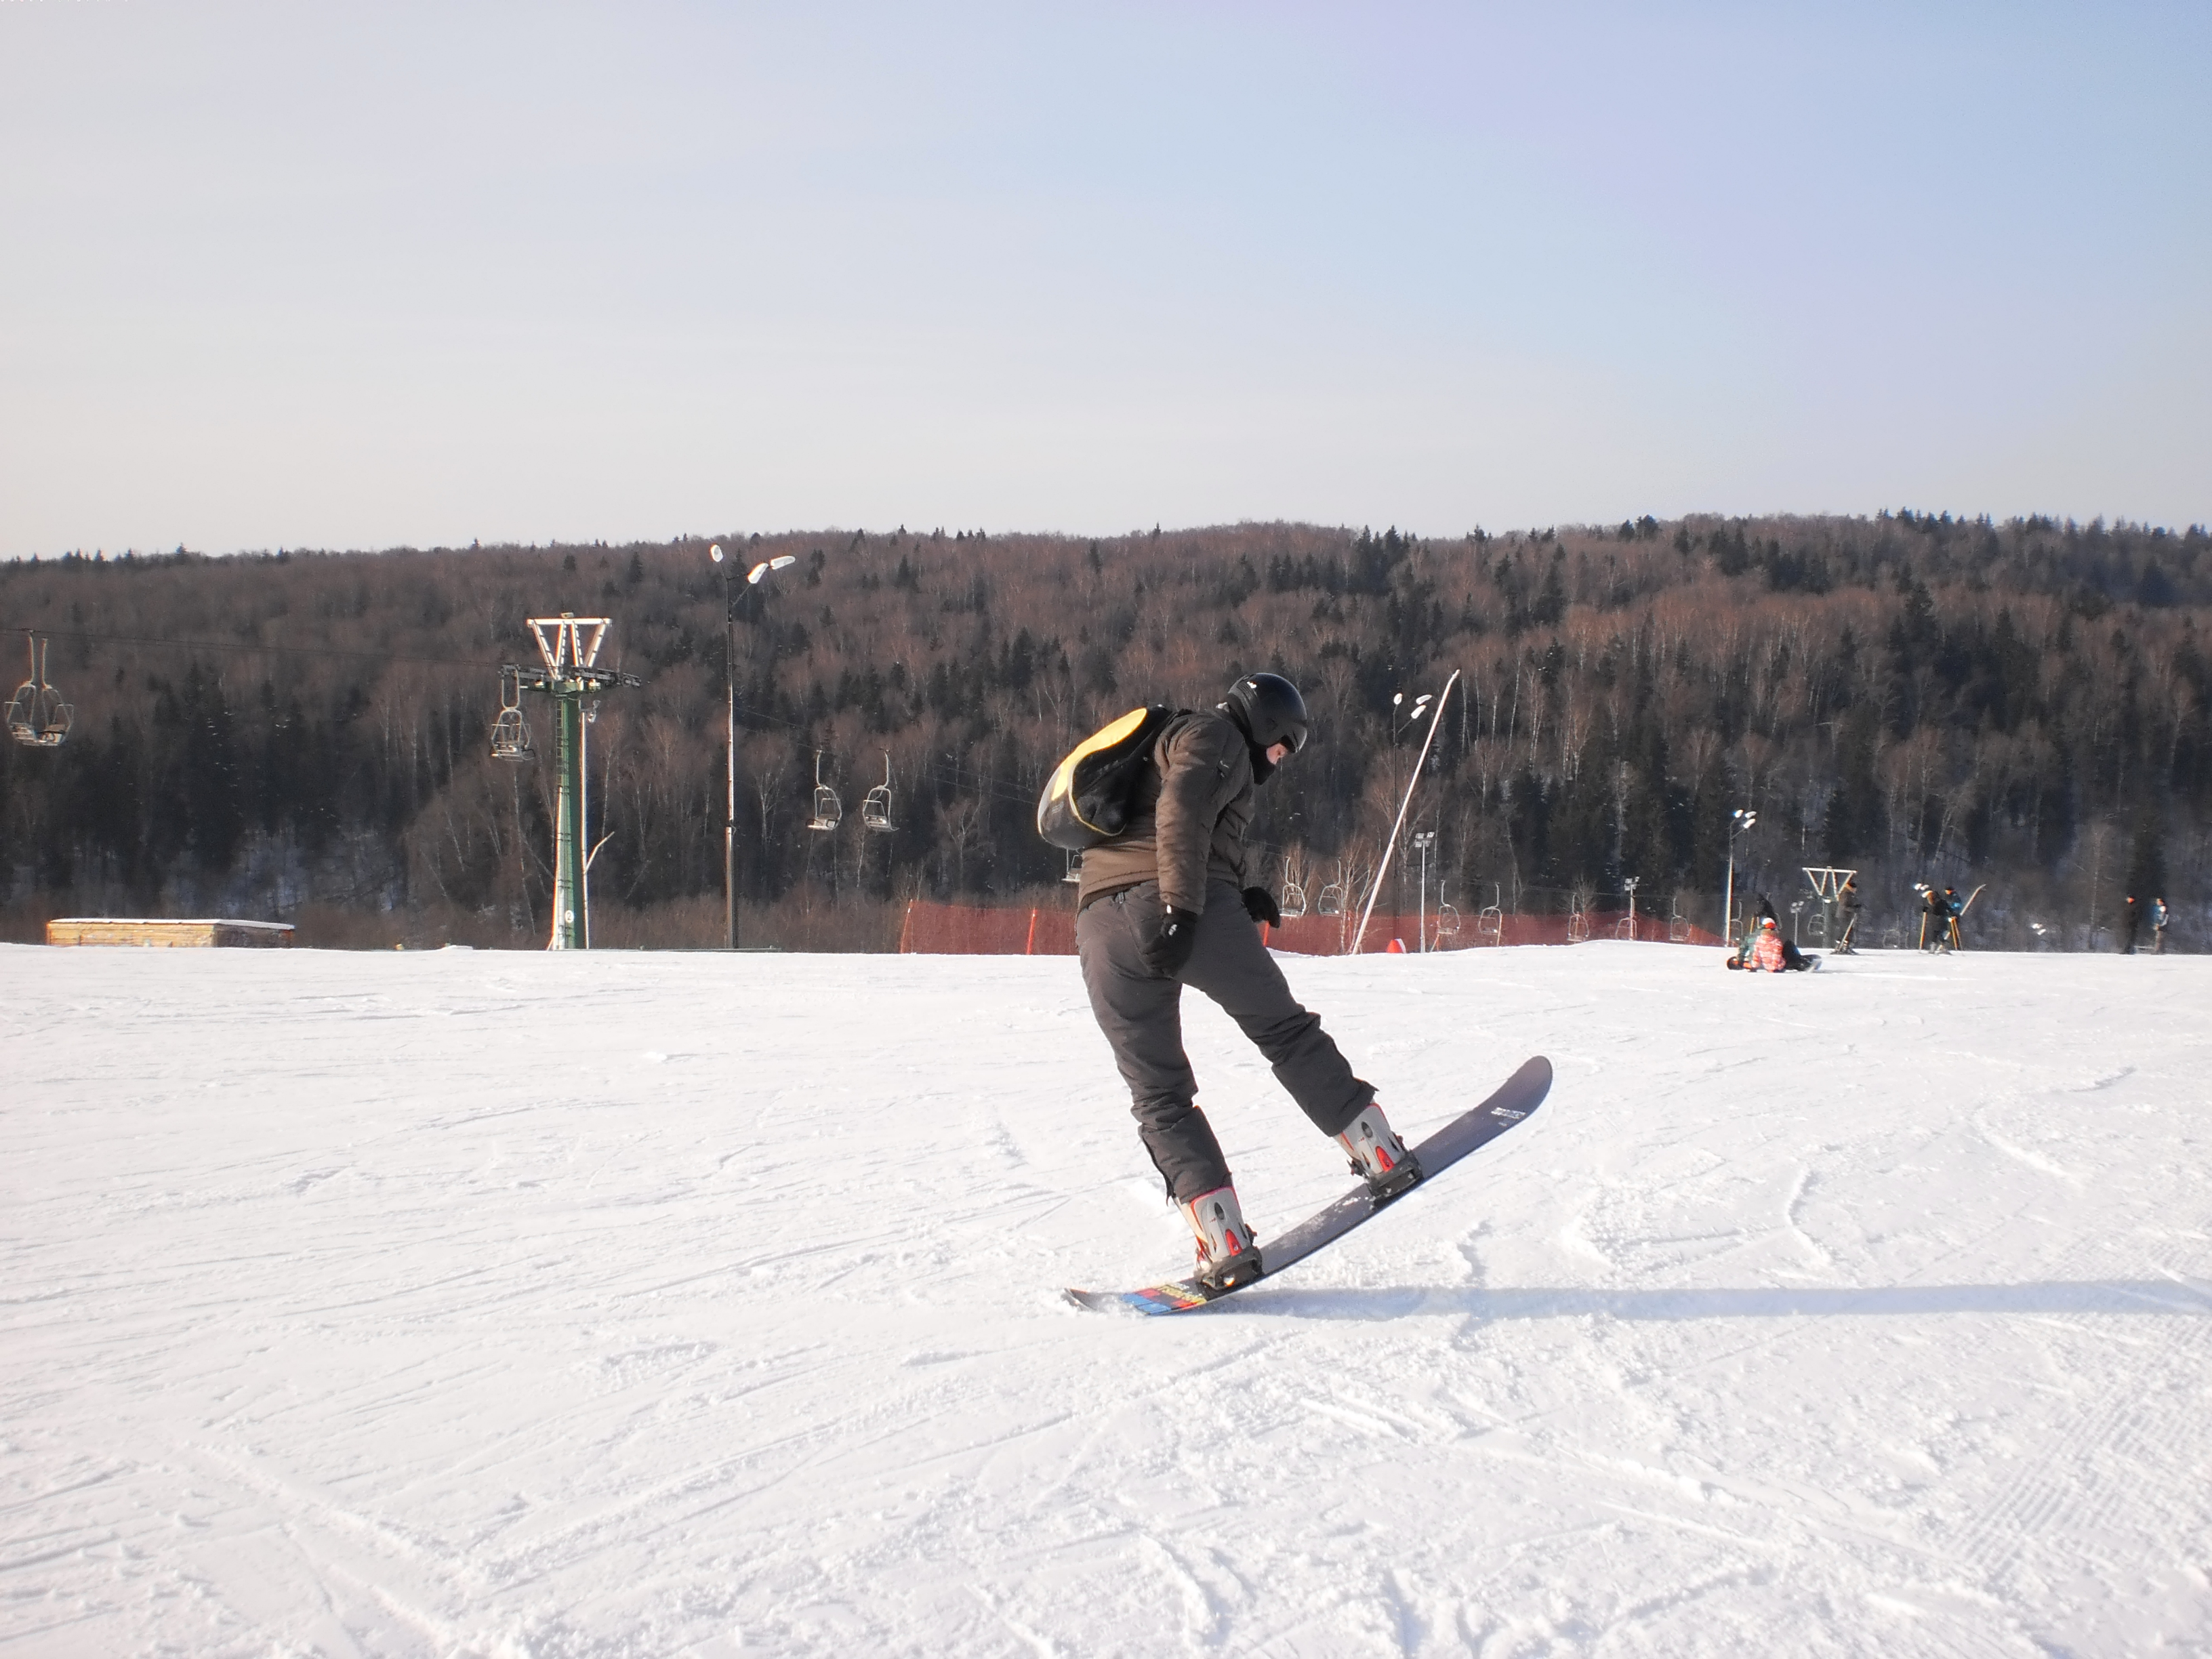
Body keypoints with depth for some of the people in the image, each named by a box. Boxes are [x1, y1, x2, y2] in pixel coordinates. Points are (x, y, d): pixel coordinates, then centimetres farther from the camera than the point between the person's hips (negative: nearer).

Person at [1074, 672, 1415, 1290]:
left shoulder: (1167, 743, 37)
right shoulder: (1216, 735, 10)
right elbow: (1181, 807, -11)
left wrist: (1243, 890, 12)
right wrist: (1180, 908, -20)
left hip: (1101, 920, 7)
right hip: (1185, 911, -7)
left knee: (1158, 1092, 5)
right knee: (1284, 1031, 11)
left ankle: (1223, 1241, -5)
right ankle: (1380, 1155, 14)